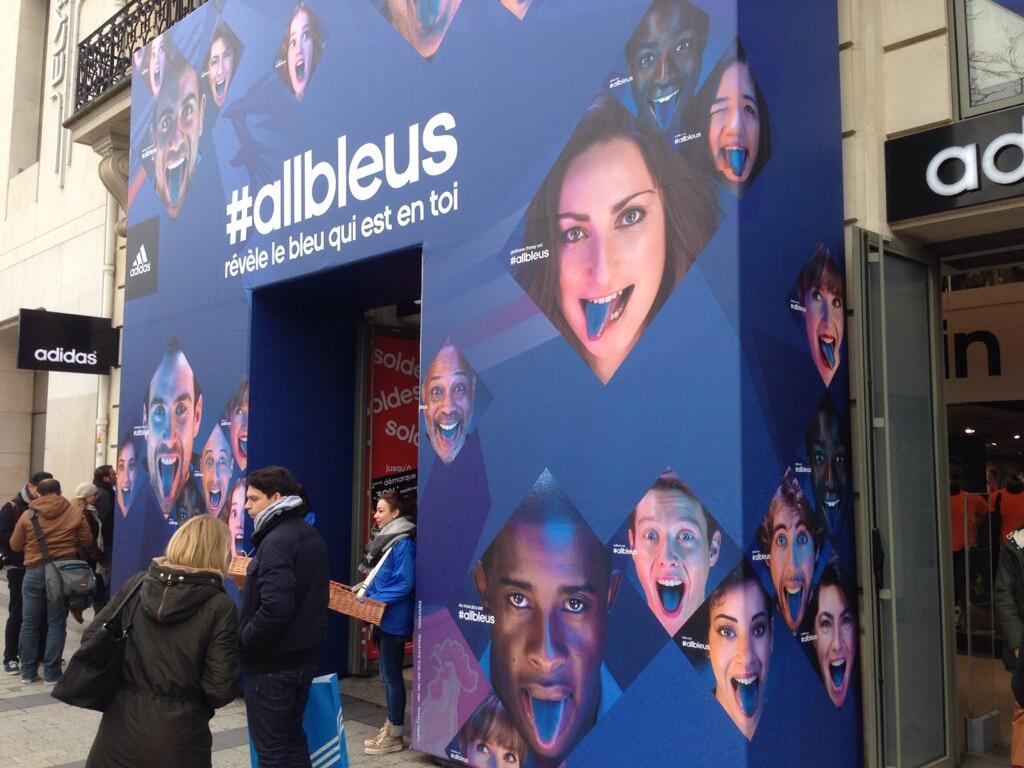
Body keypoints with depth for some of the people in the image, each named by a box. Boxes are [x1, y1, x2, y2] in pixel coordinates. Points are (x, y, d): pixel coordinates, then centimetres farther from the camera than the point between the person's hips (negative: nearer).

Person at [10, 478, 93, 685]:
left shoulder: (28, 515, 0)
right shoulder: (75, 514, -1)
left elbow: (15, 545, 8)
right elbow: (87, 542, 5)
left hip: (34, 572, 1)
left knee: (30, 623, 12)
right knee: (56, 623, 4)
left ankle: (28, 671, 17)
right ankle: (51, 673, 5)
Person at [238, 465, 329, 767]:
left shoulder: (276, 541, -20)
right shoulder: (311, 536, 9)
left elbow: (275, 608, -29)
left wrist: (242, 638, -16)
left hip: (273, 660, -9)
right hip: (304, 652, 9)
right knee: (292, 735, 20)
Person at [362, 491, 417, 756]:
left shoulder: (403, 543, -18)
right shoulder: (385, 538, 11)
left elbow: (404, 583, -22)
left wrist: (375, 600, -21)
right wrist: (367, 594, 5)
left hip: (393, 619, -9)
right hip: (382, 617, 9)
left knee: (392, 675, -1)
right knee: (386, 674, 16)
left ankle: (395, 736, 9)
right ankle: (391, 726, 26)